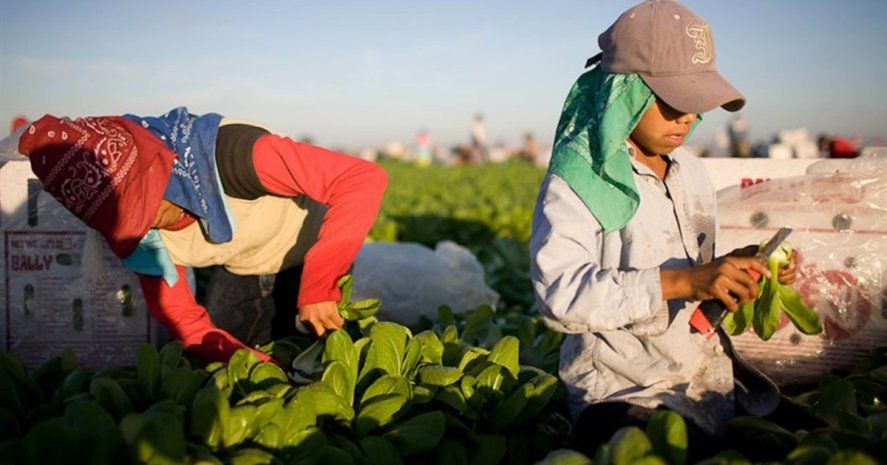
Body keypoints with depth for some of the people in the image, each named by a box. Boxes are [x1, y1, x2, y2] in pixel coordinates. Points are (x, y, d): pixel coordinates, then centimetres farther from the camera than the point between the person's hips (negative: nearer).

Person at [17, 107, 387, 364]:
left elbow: (365, 179, -43)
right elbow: (186, 325, -15)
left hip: (313, 251, -4)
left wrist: (318, 288, -45)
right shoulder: (137, 235, -22)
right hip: (237, 271, 5)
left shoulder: (229, 151, -41)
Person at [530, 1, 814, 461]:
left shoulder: (690, 172, 10)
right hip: (624, 396, -6)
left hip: (710, 376, 7)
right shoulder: (576, 180, -13)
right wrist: (683, 281, -30)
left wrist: (738, 266, 0)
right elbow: (559, 292, -27)